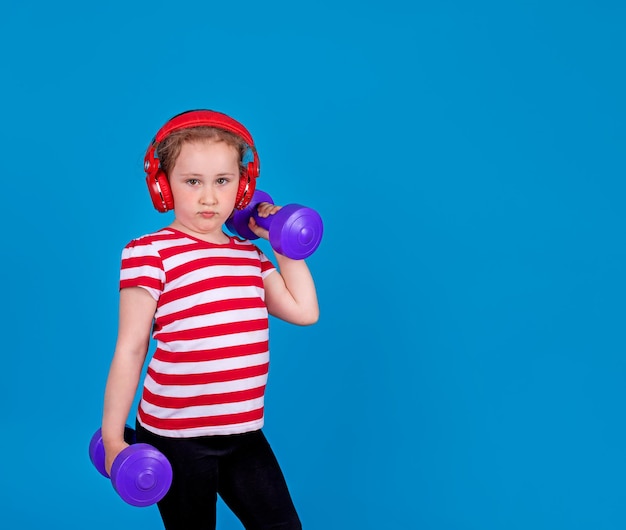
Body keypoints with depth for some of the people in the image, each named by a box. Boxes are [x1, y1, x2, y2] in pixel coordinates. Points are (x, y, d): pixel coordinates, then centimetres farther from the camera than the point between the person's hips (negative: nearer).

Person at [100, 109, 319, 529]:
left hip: (244, 431, 5)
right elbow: (130, 350, -8)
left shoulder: (250, 255, 9)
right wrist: (113, 435, -7)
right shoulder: (149, 254, -9)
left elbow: (304, 311, 7)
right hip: (176, 438, -5)